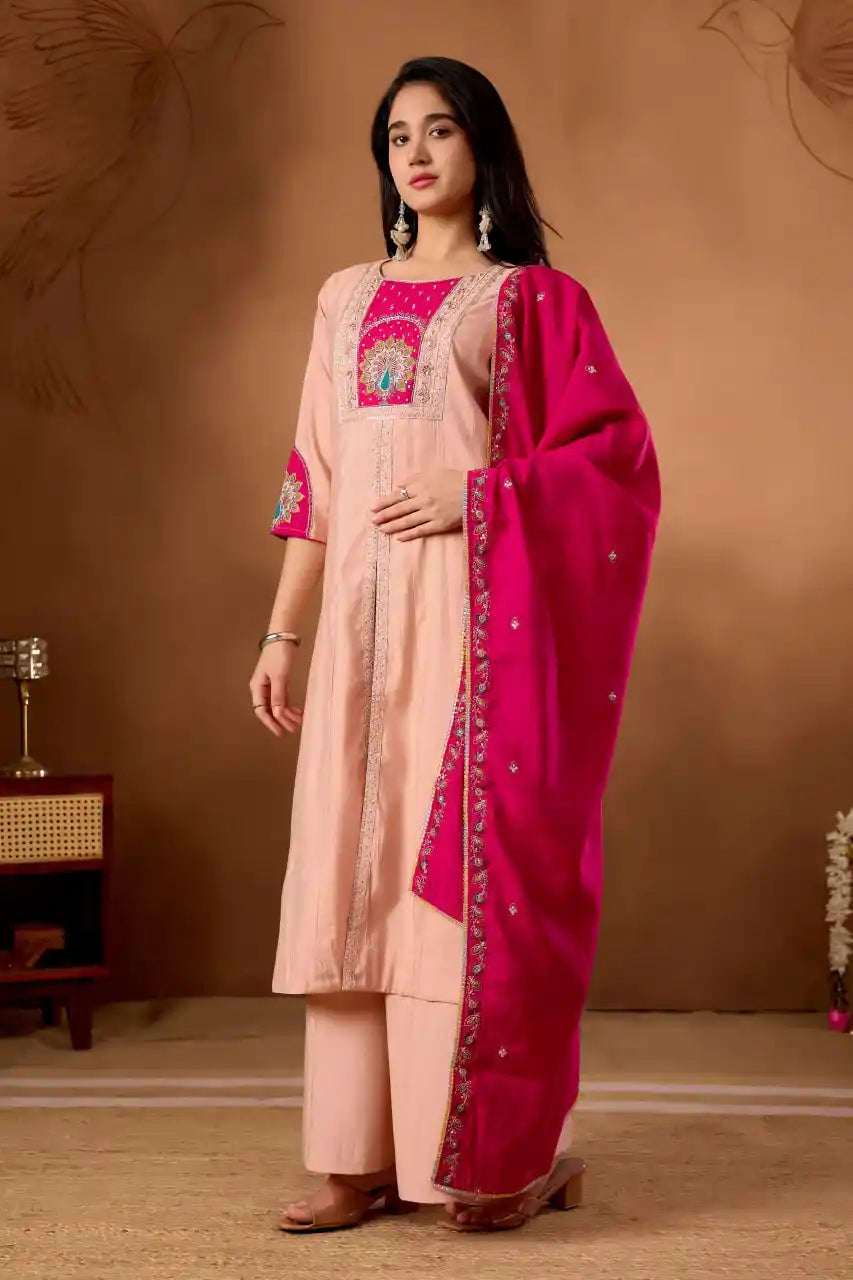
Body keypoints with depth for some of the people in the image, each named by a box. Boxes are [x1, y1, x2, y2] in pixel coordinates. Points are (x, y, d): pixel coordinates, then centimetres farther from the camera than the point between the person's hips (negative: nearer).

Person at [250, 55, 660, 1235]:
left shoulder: (535, 296, 5)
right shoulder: (348, 299, 18)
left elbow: (617, 451, -3)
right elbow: (316, 475, 16)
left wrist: (477, 493, -14)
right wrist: (282, 631, 11)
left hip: (477, 608, -5)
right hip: (364, 615, 5)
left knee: (476, 856, -6)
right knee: (356, 864, 1)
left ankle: (511, 1151, 5)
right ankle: (366, 1152, 8)